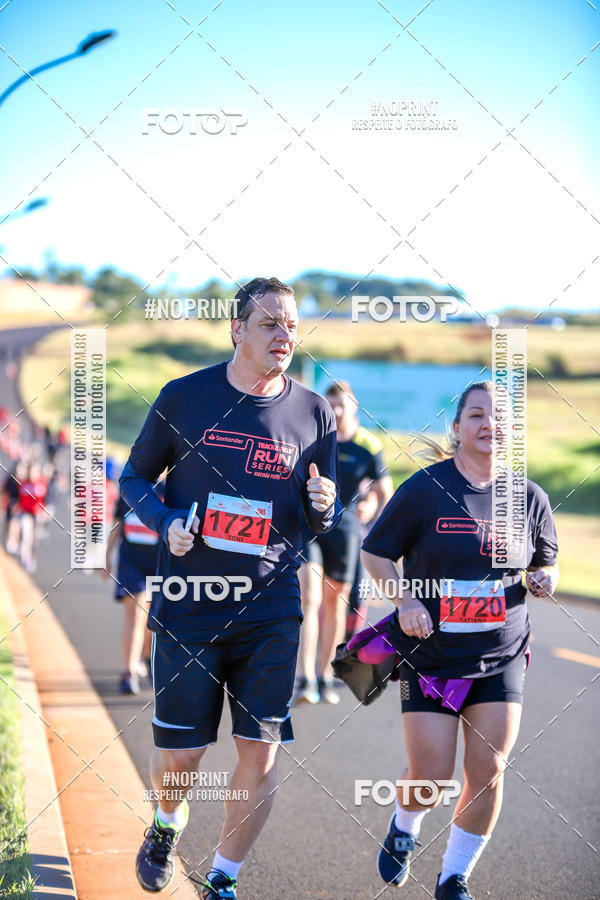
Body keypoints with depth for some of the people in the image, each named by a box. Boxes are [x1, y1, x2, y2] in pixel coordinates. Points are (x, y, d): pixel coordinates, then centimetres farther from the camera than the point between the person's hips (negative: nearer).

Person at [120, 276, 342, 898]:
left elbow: (321, 521, 13)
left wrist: (323, 506, -11)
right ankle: (167, 826, 38)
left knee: (261, 753, -3)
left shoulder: (314, 414, 4)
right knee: (178, 755, 3)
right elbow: (134, 478, 10)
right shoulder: (185, 396, -1)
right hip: (187, 606, -1)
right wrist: (165, 521, -10)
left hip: (270, 608, 1)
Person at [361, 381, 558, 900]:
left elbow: (546, 563, 16)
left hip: (501, 657, 3)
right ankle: (403, 831, 32)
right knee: (431, 775, -4)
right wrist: (406, 599, -16)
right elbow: (375, 552, -1)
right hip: (431, 653, -2)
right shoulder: (425, 488, -8)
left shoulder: (529, 497, 1)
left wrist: (544, 580, -7)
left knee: (488, 771, -3)